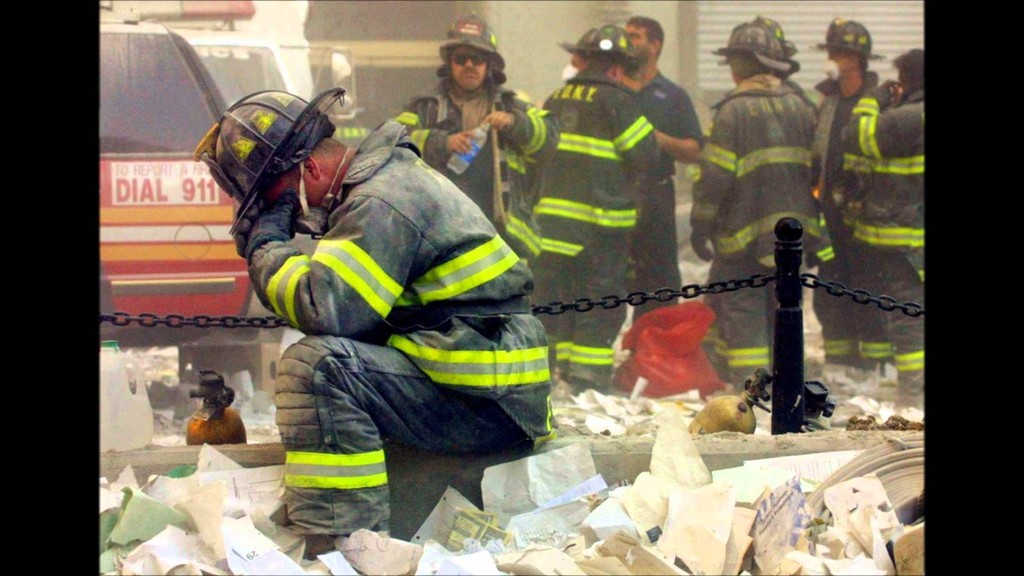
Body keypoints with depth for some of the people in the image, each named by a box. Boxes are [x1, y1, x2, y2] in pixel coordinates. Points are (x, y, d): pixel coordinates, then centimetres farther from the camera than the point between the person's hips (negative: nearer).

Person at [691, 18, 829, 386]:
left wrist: (700, 225, -5)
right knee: (780, 307, 15)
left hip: (744, 233, -6)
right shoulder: (799, 107, 7)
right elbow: (816, 169, 10)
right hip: (792, 229, 6)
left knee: (740, 307, -2)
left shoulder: (733, 111, -12)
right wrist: (814, 225, 17)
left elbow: (715, 176, -13)